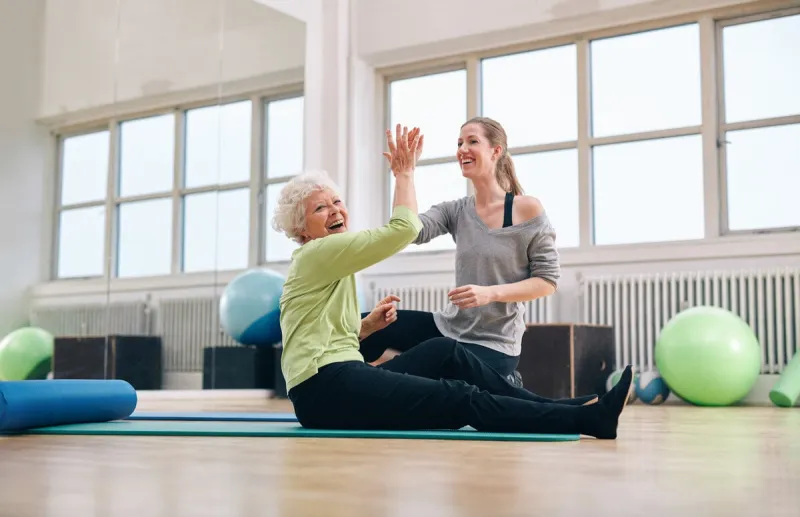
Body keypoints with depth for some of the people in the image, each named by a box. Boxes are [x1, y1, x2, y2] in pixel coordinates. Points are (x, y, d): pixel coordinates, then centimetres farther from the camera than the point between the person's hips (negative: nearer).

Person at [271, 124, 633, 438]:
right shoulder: (316, 254, -7)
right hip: (325, 390, -10)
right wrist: (404, 172, -3)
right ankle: (587, 420, -20)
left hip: (339, 381, 10)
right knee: (462, 399, -18)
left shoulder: (330, 260, 23)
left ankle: (550, 410, 1)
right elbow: (404, 229, -15)